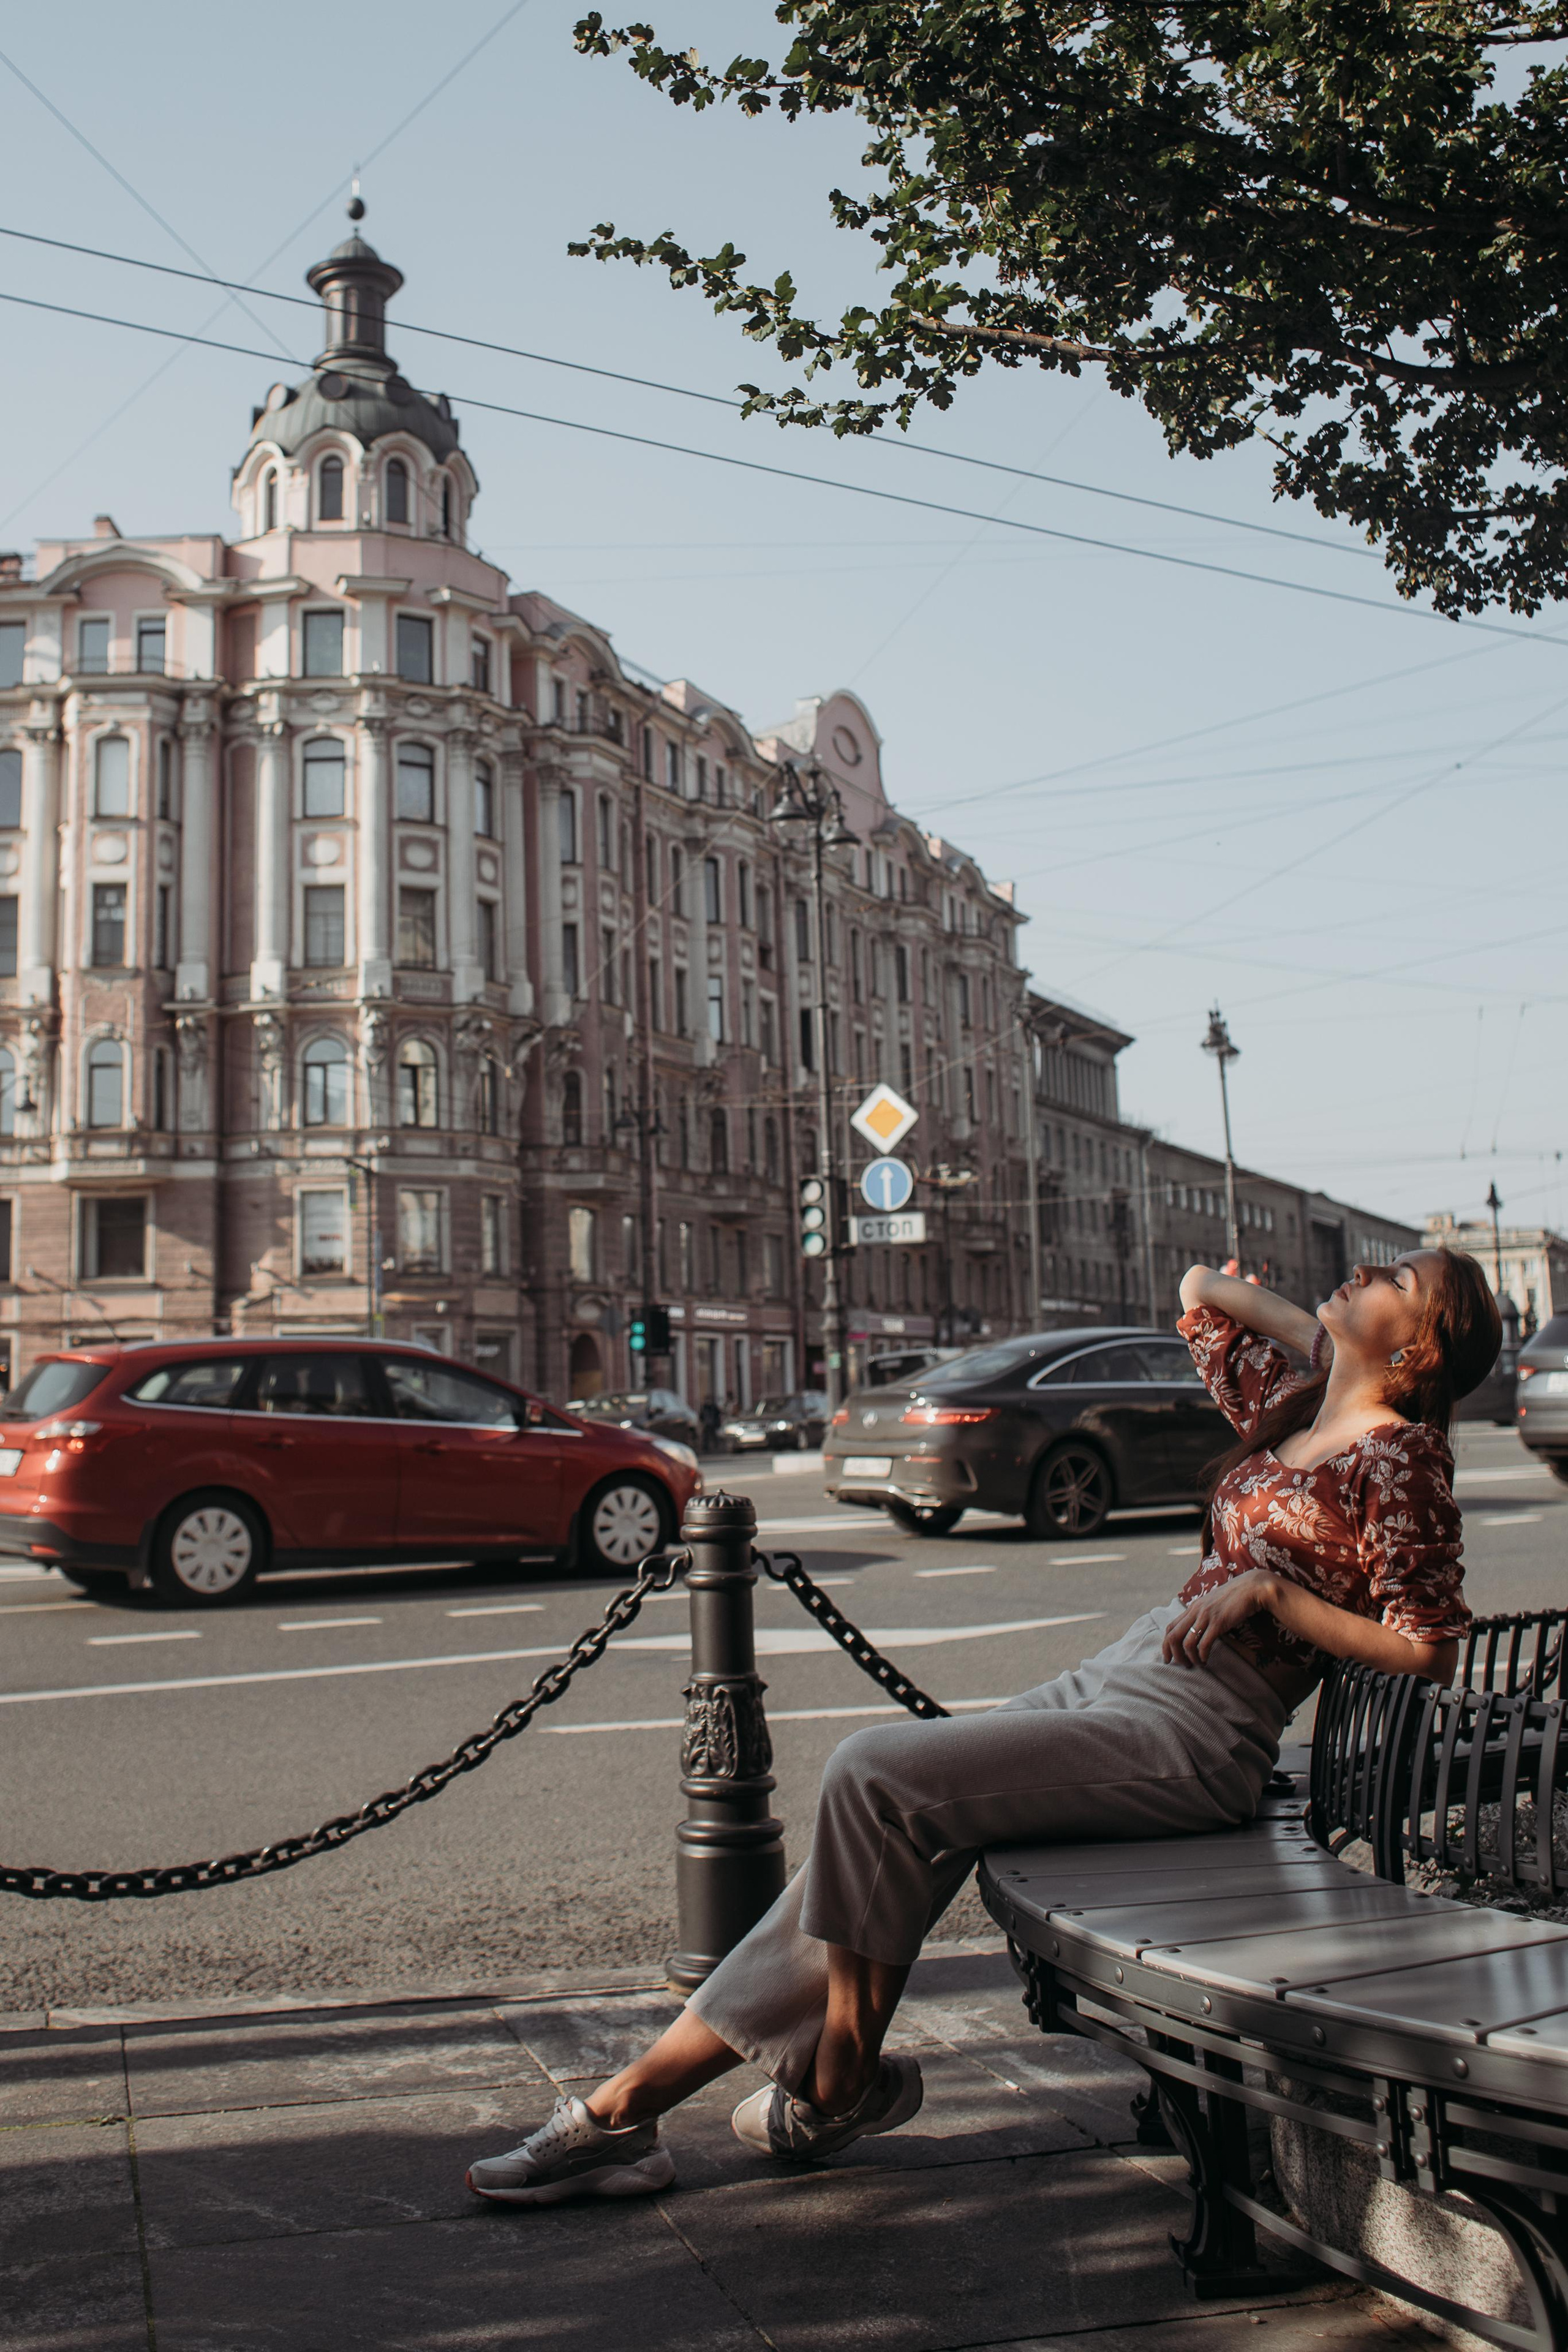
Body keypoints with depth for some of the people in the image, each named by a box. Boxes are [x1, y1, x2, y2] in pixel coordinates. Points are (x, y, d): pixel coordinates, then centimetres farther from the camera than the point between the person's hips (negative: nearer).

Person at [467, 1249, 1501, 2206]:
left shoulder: (1399, 1455, -7)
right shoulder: (1286, 1407, 14)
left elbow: (1431, 1651, -13)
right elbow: (1201, 1289, 29)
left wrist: (1272, 1592, -14)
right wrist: (1323, 1338, 18)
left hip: (1191, 1734, -8)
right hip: (1115, 1682, 8)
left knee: (874, 1777, -19)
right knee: (869, 1832, -3)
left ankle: (839, 2083, -1)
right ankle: (632, 2103, 2)